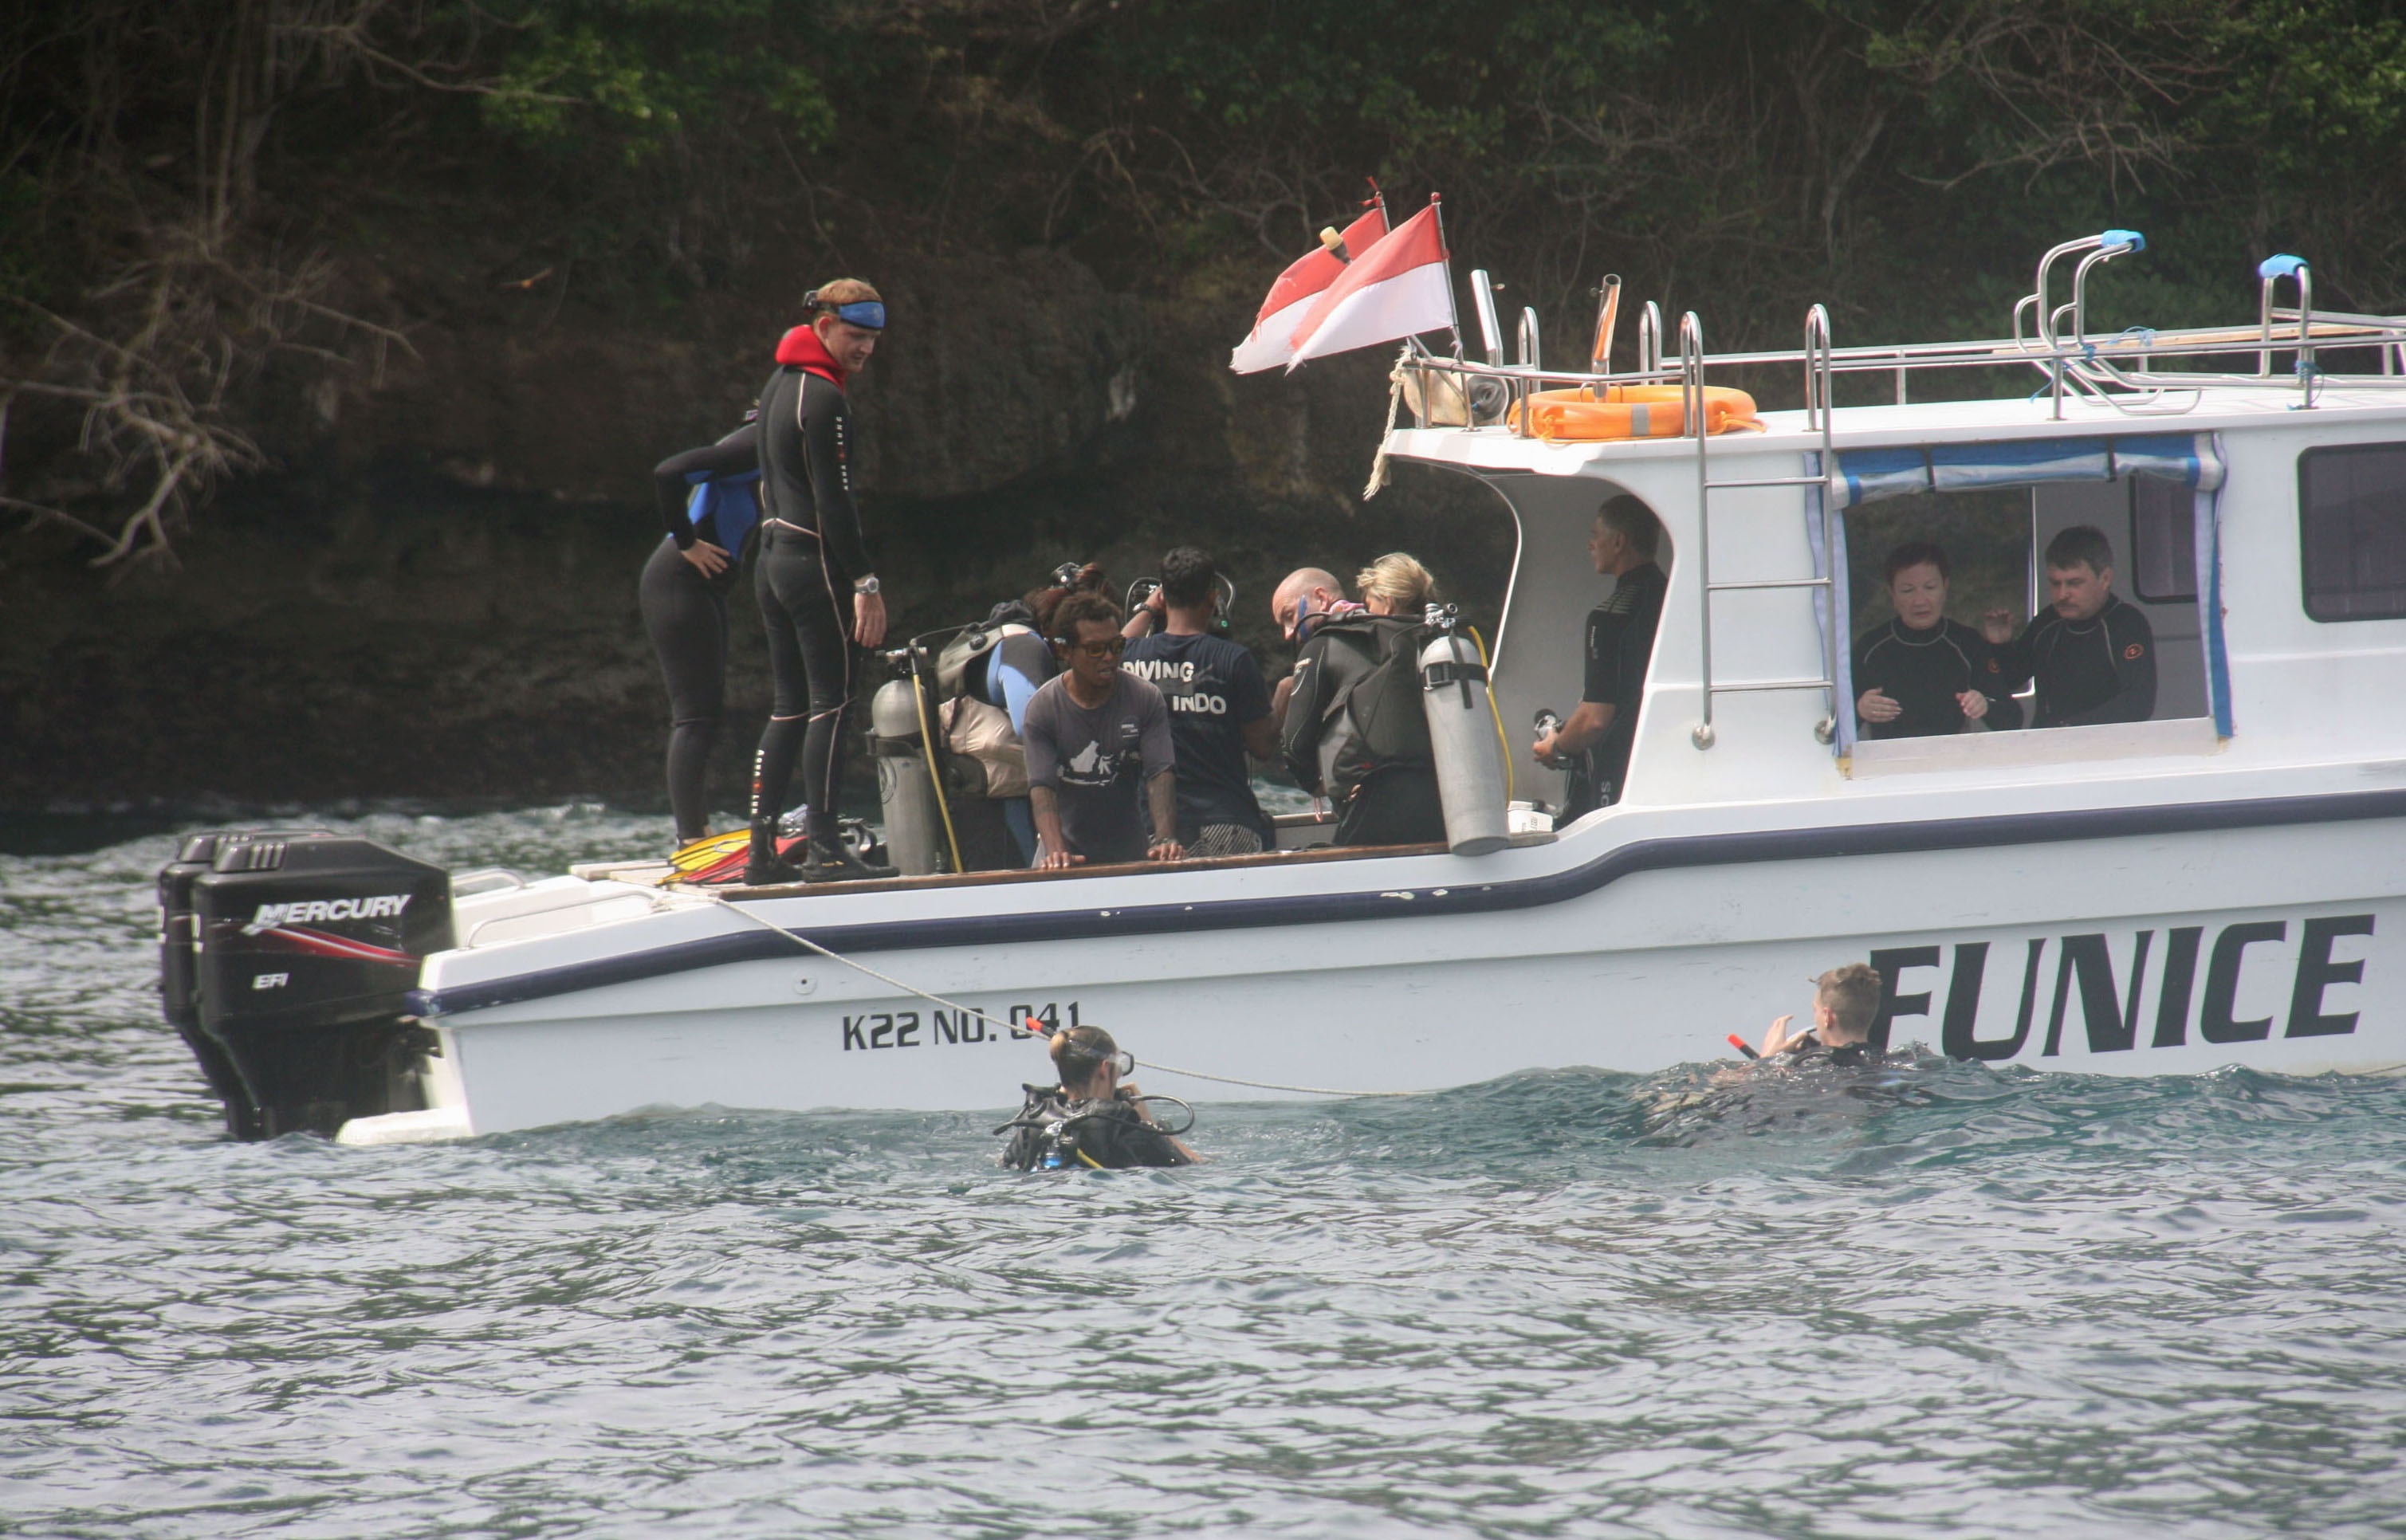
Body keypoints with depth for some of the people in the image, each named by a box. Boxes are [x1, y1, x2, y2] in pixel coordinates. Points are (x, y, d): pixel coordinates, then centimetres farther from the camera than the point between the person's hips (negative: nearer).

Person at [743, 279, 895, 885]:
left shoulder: (777, 386, 16)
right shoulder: (822, 397, -14)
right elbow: (833, 501, -19)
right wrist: (865, 583, -19)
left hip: (772, 557, 9)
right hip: (816, 563, -9)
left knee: (789, 708, 11)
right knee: (831, 705, -7)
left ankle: (762, 852, 10)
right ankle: (824, 850, -10)